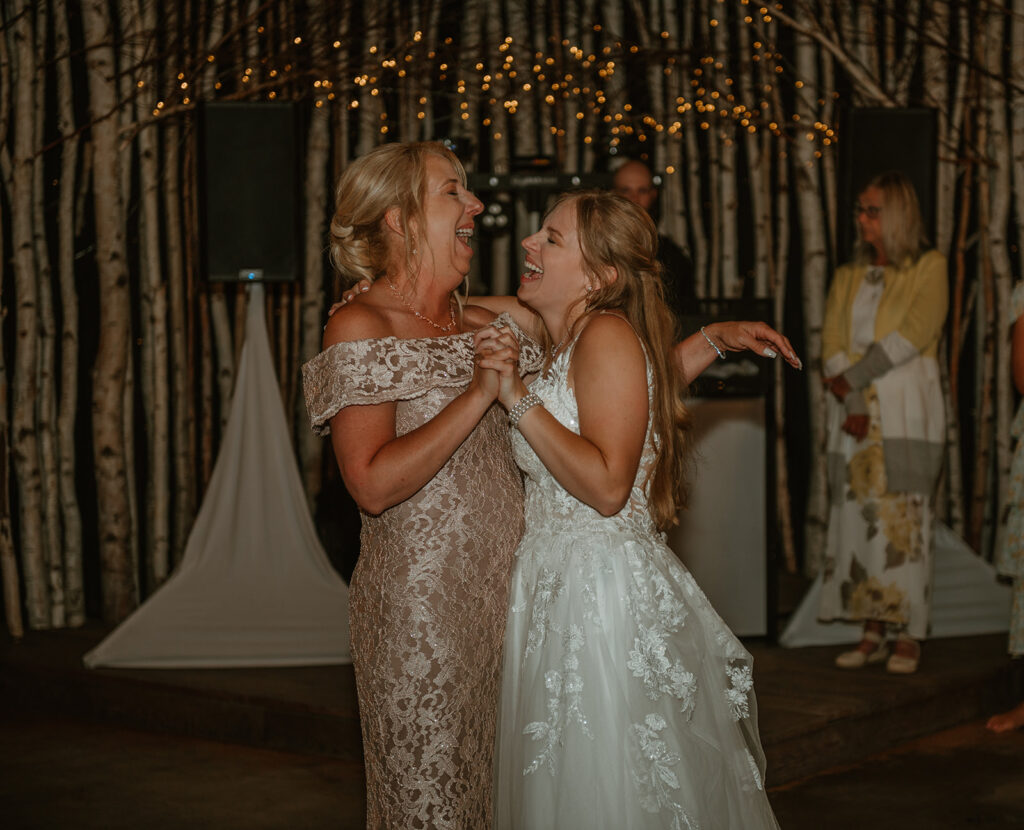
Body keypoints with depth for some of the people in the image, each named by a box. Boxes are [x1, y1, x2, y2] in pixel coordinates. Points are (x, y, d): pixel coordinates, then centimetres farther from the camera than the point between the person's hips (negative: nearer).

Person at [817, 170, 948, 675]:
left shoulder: (929, 269, 1)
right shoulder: (847, 279, 15)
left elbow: (913, 334, -11)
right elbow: (832, 346, 5)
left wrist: (851, 379, -11)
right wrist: (852, 405, -10)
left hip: (906, 415, -4)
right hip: (855, 419, 4)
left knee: (903, 519, -8)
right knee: (859, 517, 2)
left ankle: (908, 636, -3)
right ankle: (872, 634, 7)